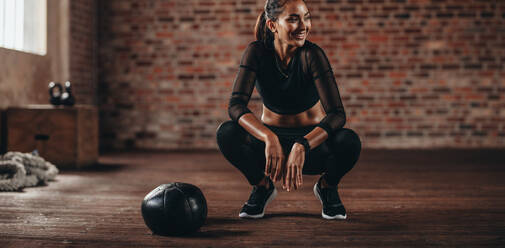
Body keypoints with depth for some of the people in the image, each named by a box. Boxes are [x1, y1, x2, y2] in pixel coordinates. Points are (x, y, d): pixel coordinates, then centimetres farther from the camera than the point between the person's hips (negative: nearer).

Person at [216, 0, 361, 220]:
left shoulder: (312, 54, -21)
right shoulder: (257, 52, -16)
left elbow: (337, 114, -28)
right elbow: (236, 105, -26)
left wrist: (301, 146, -45)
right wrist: (269, 138, -44)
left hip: (313, 140, -1)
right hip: (272, 138, 1)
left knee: (348, 141, -33)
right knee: (226, 133, -29)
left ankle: (327, 187, 2)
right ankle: (262, 186, 1)